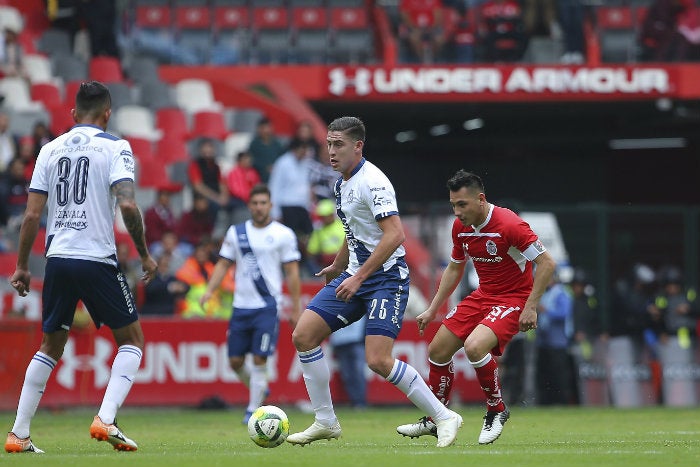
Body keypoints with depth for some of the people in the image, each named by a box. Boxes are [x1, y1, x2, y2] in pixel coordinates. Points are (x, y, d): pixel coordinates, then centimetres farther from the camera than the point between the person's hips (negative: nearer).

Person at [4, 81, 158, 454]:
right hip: (97, 259, -4)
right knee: (132, 340, 9)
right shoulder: (115, 148, -2)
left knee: (50, 346, 18)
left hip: (57, 259, 4)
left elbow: (32, 214, 6)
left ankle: (18, 434, 12)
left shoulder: (51, 150, 9)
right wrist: (145, 255, -4)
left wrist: (21, 265, 14)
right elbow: (127, 205, -15)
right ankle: (105, 420, -11)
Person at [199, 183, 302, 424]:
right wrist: (209, 291, -3)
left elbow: (292, 272, 1)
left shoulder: (283, 234, 0)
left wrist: (295, 307, -2)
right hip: (241, 305, 4)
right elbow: (223, 264, 13)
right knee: (235, 360, 4)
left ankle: (253, 409, 0)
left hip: (267, 307, -4)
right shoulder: (236, 232, 9)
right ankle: (259, 390, 31)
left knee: (259, 359, -10)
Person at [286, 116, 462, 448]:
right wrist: (337, 266, 38)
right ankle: (325, 422, 7)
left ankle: (444, 417, -5)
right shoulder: (342, 184, 11)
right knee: (303, 336, -2)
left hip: (386, 277, -9)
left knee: (378, 361, -19)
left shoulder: (372, 181, -17)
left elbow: (395, 234, -26)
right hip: (355, 275, 9)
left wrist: (359, 277, -26)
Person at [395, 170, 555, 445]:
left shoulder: (509, 224, -24)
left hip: (514, 299, -8)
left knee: (475, 347, -30)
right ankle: (434, 420, 22)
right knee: (437, 350, 4)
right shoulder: (460, 227, 0)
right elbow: (454, 269, 16)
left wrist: (530, 307, -24)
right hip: (482, 295, 8)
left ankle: (497, 411, -7)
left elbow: (547, 263, -22)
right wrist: (432, 310, 14)